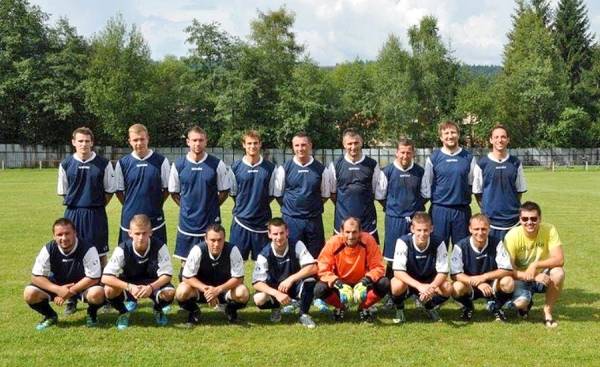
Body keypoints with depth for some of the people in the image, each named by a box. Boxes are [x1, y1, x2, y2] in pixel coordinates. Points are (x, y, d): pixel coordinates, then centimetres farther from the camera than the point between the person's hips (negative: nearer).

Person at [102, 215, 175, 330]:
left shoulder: (159, 247, -23)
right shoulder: (123, 249, -24)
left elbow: (166, 275, -21)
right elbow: (105, 278, -28)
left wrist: (151, 287, -40)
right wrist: (130, 287, -42)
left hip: (153, 284, 0)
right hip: (129, 284, 0)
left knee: (169, 293, -32)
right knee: (109, 290, -32)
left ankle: (158, 310, 6)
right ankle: (123, 313, 3)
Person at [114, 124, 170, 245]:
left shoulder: (161, 161, -2)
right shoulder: (122, 163, 2)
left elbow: (167, 189, 6)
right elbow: (119, 191, 10)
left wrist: (155, 205, 5)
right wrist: (130, 206, 7)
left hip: (155, 220, -1)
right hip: (129, 219, 1)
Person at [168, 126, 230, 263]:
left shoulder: (217, 164, -3)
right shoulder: (178, 165, 0)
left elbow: (224, 191, 5)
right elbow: (174, 192, 10)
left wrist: (211, 206, 2)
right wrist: (186, 207, 4)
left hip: (211, 222, -1)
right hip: (187, 222, 1)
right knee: (185, 263, 8)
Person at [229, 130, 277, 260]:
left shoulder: (270, 168, 1)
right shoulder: (236, 167, 0)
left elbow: (271, 194, 8)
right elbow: (233, 193, 9)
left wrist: (261, 206, 6)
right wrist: (244, 207, 10)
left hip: (262, 221, 1)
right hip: (241, 220, -1)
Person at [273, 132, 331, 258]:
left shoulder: (321, 169, 2)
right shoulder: (284, 169, -1)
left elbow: (325, 195, 10)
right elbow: (278, 194, 6)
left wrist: (312, 207, 7)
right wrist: (291, 208, 6)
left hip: (314, 220, 1)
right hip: (291, 220, -1)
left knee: (315, 257, 7)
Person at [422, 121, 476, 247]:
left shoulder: (468, 158, 5)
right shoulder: (433, 158, 2)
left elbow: (474, 183, 8)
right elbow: (427, 185, 6)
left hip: (462, 209, 1)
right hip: (439, 210, -1)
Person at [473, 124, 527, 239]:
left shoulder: (515, 163, 6)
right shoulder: (482, 163, 0)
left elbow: (520, 190, 12)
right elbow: (477, 191, 5)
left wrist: (514, 208, 7)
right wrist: (486, 208, 2)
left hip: (512, 219, 2)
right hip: (490, 219, -2)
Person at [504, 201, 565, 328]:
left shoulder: (549, 230, -17)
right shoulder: (512, 236, -20)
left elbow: (559, 260, -22)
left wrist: (535, 265, -33)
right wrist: (535, 277, -32)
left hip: (543, 276, 1)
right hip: (521, 278, -1)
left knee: (559, 273, -31)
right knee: (520, 302, -30)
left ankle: (547, 311, -7)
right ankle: (526, 304, 12)